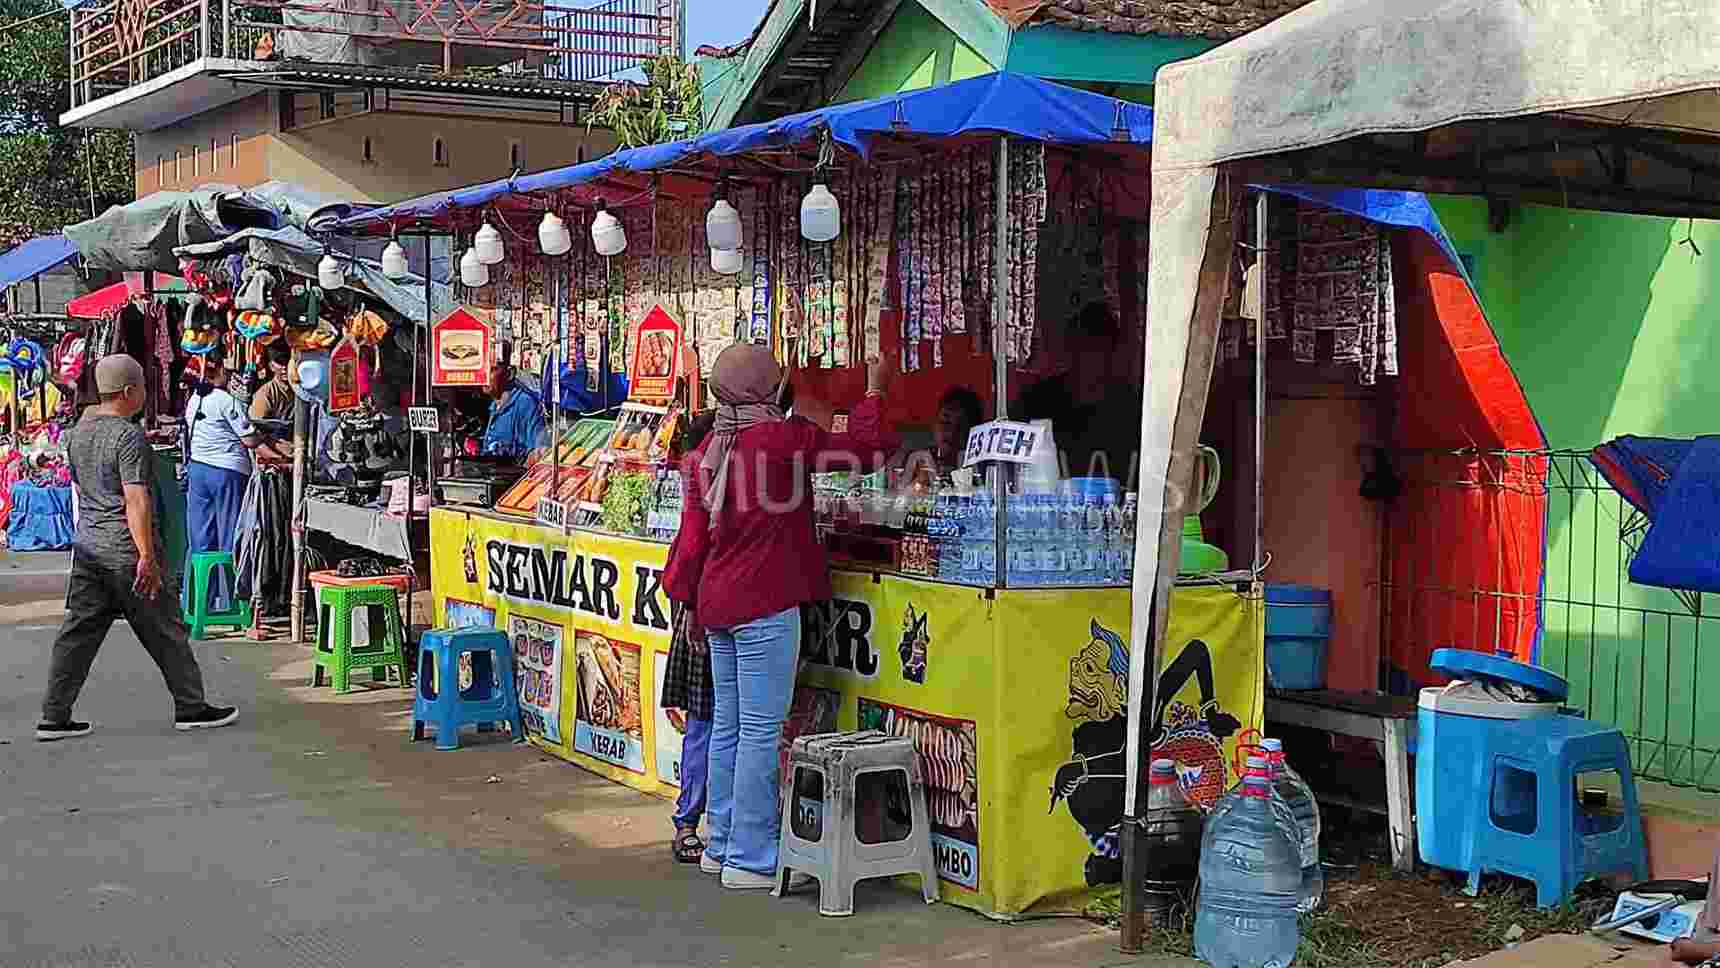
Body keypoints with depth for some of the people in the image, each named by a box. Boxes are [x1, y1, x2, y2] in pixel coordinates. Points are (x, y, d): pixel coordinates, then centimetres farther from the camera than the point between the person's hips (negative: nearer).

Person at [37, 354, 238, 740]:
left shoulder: (78, 432, 11)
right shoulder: (129, 436, -16)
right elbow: (136, 501, -21)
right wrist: (147, 557, -23)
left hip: (86, 544, 8)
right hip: (124, 547, -8)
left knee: (78, 630, 9)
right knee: (165, 631, 4)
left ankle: (54, 717, 9)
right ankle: (190, 708, 13)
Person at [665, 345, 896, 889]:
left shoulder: (707, 452, 9)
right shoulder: (783, 437, -12)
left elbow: (693, 539, 12)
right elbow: (870, 450, -10)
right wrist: (873, 390, 6)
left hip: (717, 604, 8)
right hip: (766, 605, -8)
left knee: (727, 725, 15)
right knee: (761, 729, -4)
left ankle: (721, 845, 23)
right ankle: (750, 859, -2)